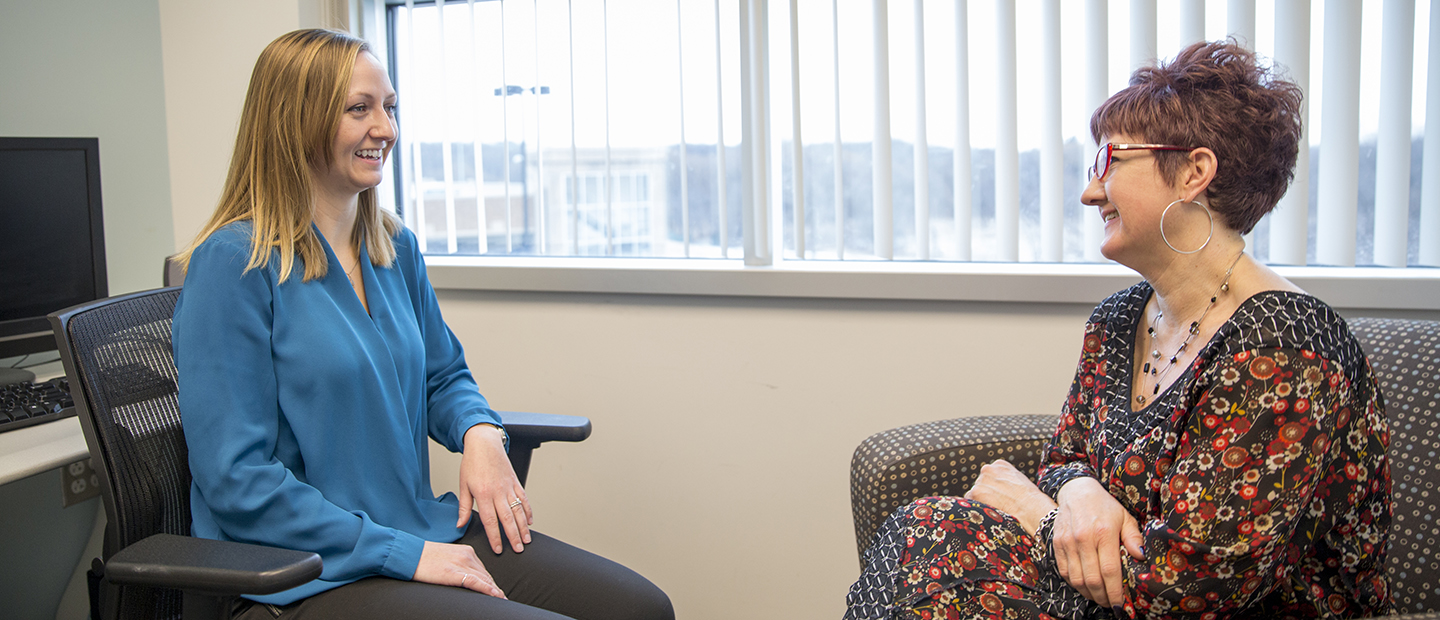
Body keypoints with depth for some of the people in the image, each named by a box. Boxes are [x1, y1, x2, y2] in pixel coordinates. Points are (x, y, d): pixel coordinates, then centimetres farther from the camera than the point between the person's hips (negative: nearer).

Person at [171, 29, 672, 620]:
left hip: (425, 532, 7)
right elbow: (238, 481, -16)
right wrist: (405, 555, -18)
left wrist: (479, 432, -2)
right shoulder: (233, 264, -13)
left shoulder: (397, 247, 8)